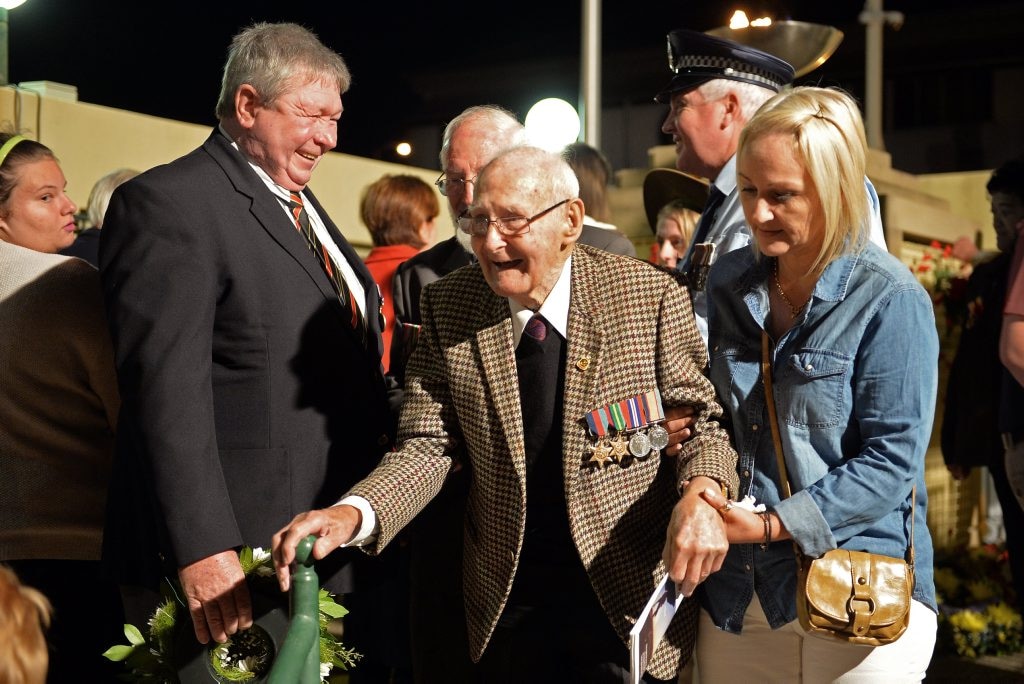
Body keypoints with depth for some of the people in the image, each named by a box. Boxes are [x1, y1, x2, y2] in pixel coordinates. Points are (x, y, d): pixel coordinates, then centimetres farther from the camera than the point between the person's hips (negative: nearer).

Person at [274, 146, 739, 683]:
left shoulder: (650, 296, -10)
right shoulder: (448, 307, -3)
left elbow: (698, 417, -3)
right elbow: (427, 445, -4)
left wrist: (700, 494, -25)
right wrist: (352, 513, -23)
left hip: (626, 597, -2)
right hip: (506, 601, 2)